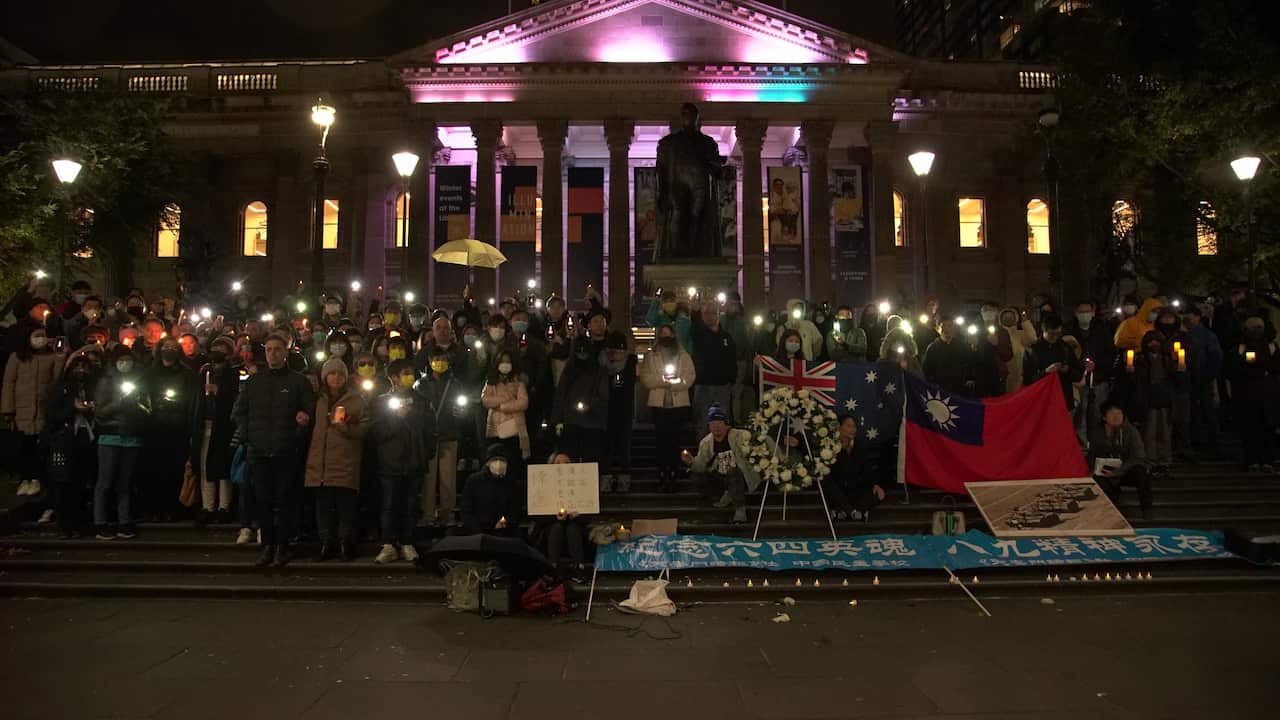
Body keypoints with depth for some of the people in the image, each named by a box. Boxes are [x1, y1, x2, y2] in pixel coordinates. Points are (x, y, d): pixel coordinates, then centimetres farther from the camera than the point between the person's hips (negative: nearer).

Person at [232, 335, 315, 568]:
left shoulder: (298, 381, 5)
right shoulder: (253, 380, 14)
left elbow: (309, 411, 2)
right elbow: (238, 411, 16)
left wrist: (297, 437, -11)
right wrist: (246, 435, 2)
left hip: (286, 452, -3)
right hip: (259, 451, 3)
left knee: (285, 500, -1)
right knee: (263, 500, 4)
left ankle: (282, 547, 7)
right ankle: (268, 545, 12)